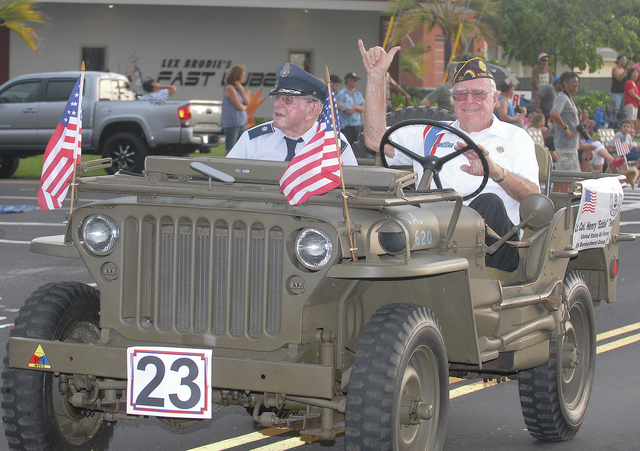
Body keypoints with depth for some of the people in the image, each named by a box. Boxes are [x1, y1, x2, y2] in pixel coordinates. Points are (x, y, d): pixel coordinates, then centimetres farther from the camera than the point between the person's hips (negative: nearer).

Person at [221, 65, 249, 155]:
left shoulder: (238, 87, 12)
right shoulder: (229, 88, -13)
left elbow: (247, 102, 5)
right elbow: (239, 106, -15)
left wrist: (241, 89, -4)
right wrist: (244, 107, 7)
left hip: (241, 122, 8)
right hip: (231, 123, -8)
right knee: (230, 150, -6)